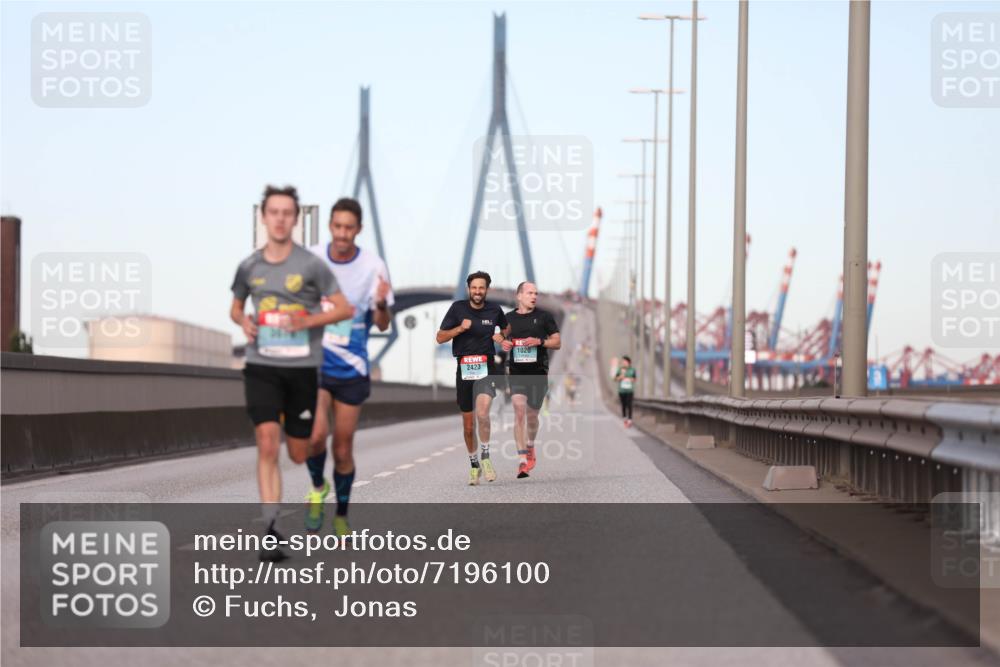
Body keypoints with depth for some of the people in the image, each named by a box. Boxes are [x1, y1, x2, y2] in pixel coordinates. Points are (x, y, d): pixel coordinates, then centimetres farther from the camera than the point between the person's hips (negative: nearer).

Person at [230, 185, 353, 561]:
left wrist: (308, 321, -16)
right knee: (267, 443, -16)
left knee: (299, 454, 7)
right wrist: (244, 322, -1)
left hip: (302, 367, -1)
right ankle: (271, 531, -17)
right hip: (261, 366, 1)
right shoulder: (249, 267, 5)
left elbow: (344, 308, -1)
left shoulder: (310, 265, -4)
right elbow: (236, 307, 22)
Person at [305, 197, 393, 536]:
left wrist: (382, 304, -27)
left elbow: (383, 324, -6)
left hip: (351, 369, 0)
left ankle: (341, 515, 29)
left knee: (343, 450, 6)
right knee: (316, 435, -19)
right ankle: (318, 487, 12)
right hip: (314, 364, 0)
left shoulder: (373, 266, -9)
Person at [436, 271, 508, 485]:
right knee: (468, 424, 9)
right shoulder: (458, 308, -1)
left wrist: (501, 337, 3)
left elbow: (505, 329, 25)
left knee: (482, 411, -27)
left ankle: (485, 456, -13)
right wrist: (460, 328, -15)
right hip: (464, 369, 1)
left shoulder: (495, 310, 3)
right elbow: (440, 338, 0)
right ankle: (473, 464, 27)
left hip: (486, 368, -1)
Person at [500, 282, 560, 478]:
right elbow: (504, 338, 22)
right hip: (517, 372, 0)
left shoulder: (544, 316, 2)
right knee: (519, 411, -16)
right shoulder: (508, 318, 7)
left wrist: (539, 341, -14)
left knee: (532, 415, 9)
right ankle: (523, 460, -19)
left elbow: (557, 342, 4)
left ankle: (530, 446, 41)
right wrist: (503, 344, -2)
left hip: (538, 372, 0)